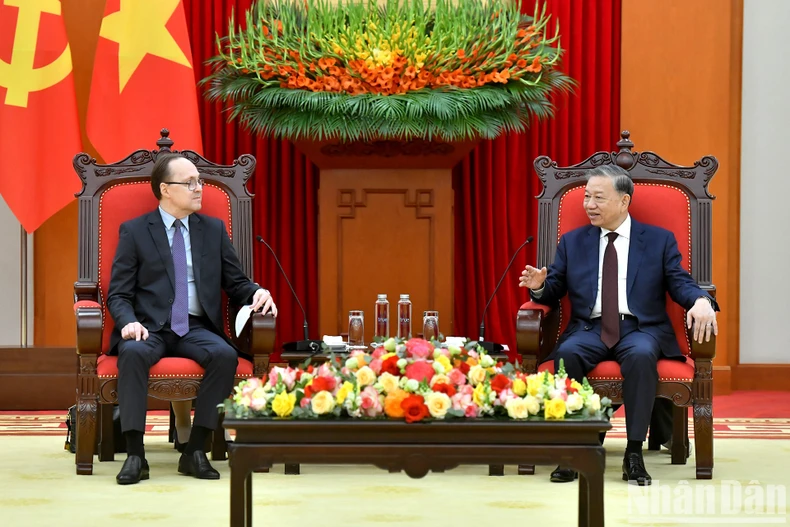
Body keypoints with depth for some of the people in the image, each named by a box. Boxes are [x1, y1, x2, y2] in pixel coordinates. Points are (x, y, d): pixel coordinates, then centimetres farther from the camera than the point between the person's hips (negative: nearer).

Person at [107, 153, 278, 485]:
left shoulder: (213, 230, 15)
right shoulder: (134, 232, 6)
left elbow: (236, 284, 17)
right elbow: (118, 294, 3)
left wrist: (258, 293, -7)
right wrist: (129, 321, -19)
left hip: (196, 329, 2)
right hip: (150, 327, -2)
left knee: (225, 355, -31)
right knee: (133, 353, -36)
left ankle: (195, 451, -22)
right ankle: (135, 454, -30)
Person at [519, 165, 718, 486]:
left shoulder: (660, 240, 12)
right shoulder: (572, 242, 18)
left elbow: (680, 283, 3)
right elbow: (554, 291, 14)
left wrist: (701, 301, -20)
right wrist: (540, 285, -10)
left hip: (641, 329, -2)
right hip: (589, 329, 2)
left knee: (641, 355, -37)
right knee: (567, 353, -33)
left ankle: (634, 453, -32)